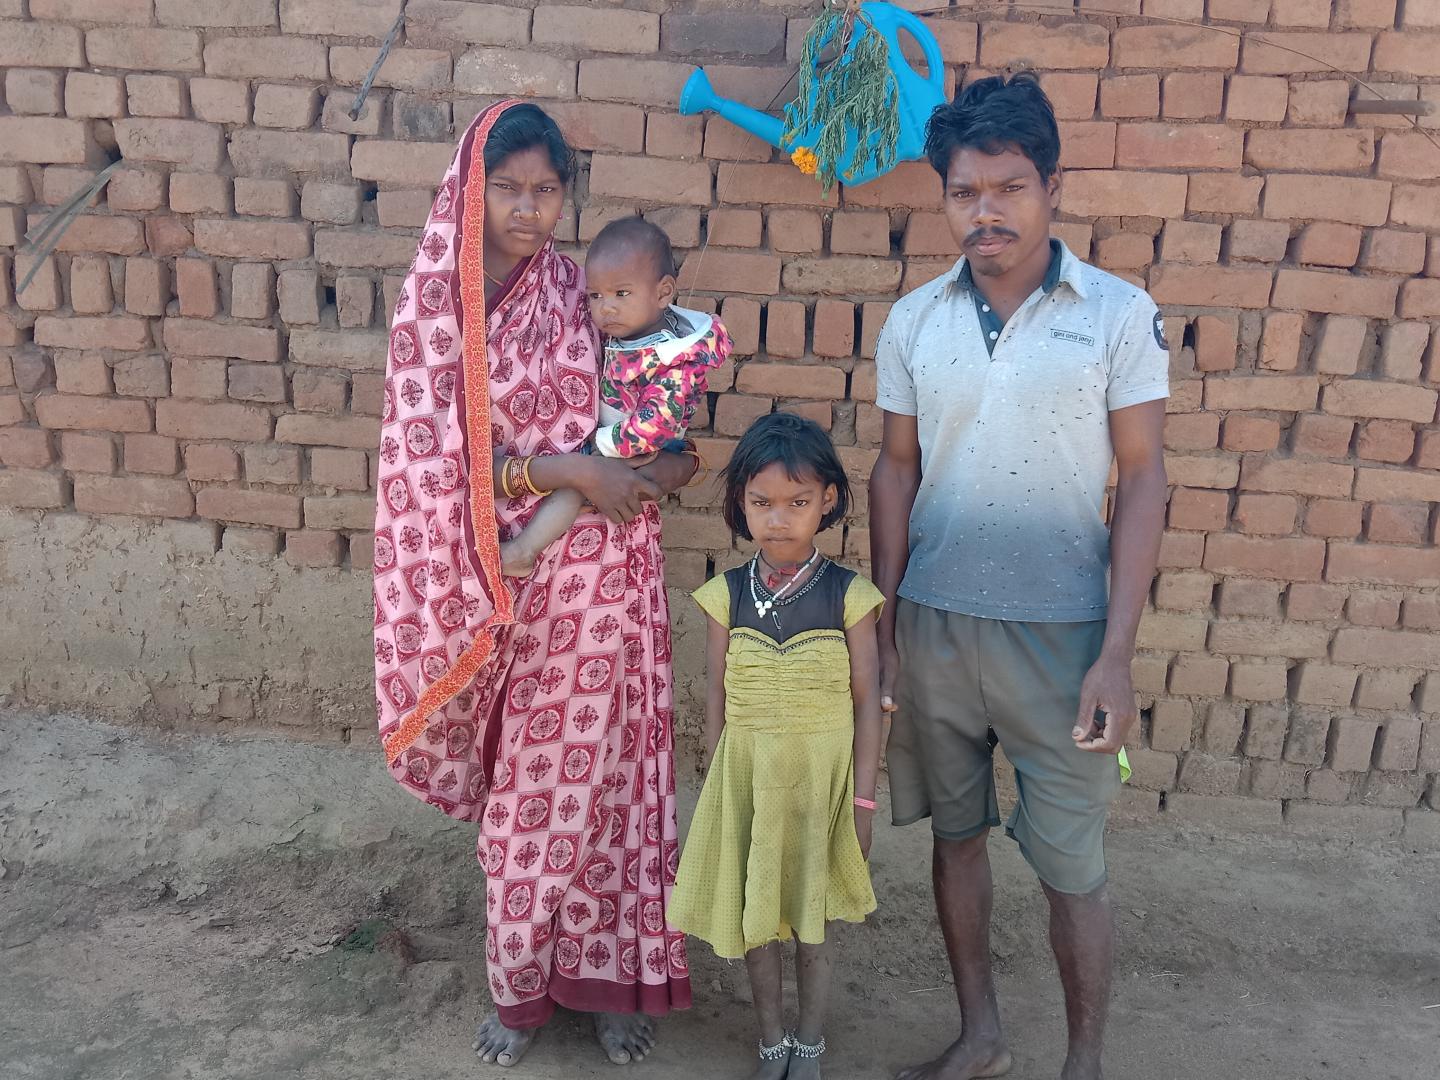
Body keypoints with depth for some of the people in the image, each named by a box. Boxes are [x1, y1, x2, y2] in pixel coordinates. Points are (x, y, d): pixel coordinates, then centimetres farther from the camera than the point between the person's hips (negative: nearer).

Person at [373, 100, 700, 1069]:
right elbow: (444, 453, -11)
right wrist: (576, 470, -19)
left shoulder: (589, 291, 0)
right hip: (505, 576, 0)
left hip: (600, 572, 1)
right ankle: (523, 984, 32)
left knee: (594, 772, 9)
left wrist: (671, 465, -17)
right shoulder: (436, 302, -5)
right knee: (521, 785, 12)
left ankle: (608, 974, 28)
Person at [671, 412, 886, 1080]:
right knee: (753, 923, 13)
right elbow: (716, 705, 2)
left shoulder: (848, 596, -9)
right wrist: (714, 793, 5)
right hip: (745, 778, 2)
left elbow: (867, 703, -5)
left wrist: (862, 802, -5)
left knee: (811, 926, 13)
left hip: (821, 777, -1)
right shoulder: (726, 597, -5)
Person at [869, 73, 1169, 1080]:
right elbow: (896, 470, 8)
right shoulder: (913, 321, 3)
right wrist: (882, 622, 3)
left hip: (1060, 631, -3)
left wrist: (1116, 654, -11)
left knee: (1072, 868, 5)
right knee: (958, 835, 16)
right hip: (933, 623, 3)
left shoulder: (1120, 315, -5)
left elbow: (1143, 481, -5)